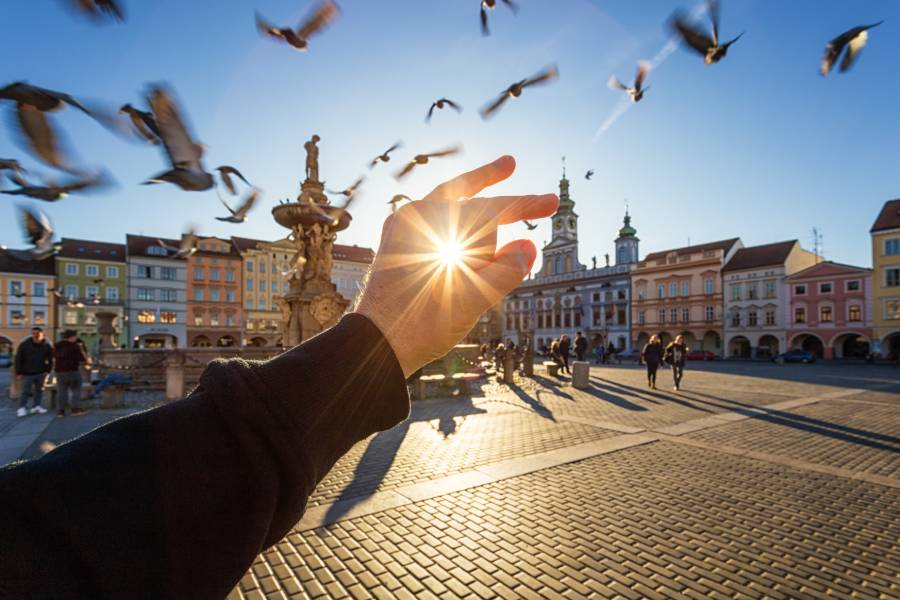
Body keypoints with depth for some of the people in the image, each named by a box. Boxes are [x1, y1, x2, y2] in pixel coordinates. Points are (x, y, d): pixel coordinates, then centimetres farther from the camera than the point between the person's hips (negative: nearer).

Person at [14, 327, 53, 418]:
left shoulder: (47, 346, -1)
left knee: (39, 390, 10)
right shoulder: (24, 345, -7)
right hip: (27, 373, -2)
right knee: (26, 391, -4)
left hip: (41, 373, 3)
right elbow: (18, 360, -3)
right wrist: (19, 373, -6)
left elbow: (50, 359, 7)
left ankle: (36, 406, 20)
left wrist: (47, 370, -1)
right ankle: (22, 408, 6)